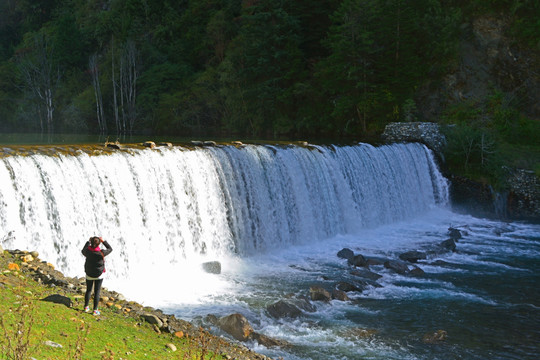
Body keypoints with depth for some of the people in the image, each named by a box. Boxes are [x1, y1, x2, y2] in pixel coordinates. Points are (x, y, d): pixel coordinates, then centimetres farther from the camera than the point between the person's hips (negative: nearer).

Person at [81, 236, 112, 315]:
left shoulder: (87, 251, -17)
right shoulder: (101, 253, -23)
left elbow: (83, 251, 9)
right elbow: (110, 249, -5)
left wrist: (88, 242, 15)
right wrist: (103, 241, -4)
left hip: (89, 275, 2)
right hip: (99, 275, -2)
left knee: (88, 290, 20)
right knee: (97, 292, 7)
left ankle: (86, 307, 29)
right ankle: (95, 310, 11)